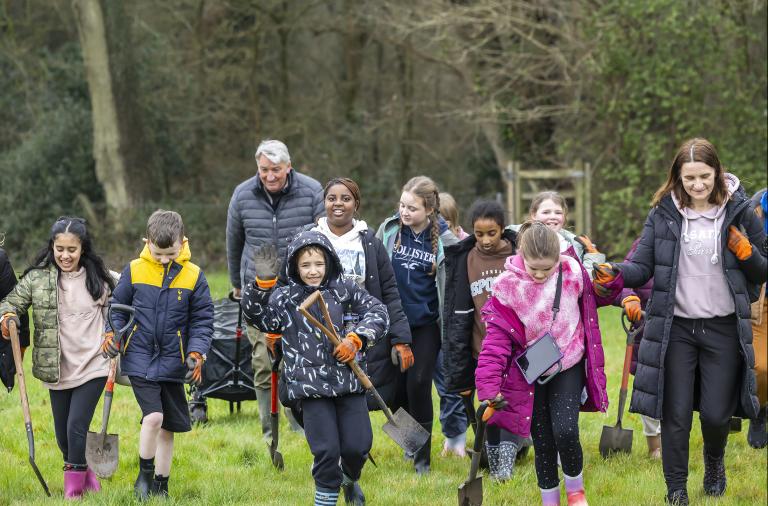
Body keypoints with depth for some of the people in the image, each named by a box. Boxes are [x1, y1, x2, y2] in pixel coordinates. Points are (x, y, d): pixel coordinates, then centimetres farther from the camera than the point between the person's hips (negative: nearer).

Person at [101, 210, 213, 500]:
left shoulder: (193, 275, -2)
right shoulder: (134, 270, -3)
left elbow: (202, 320, 2)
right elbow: (118, 307, 8)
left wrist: (196, 353, -9)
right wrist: (112, 334, -8)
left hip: (173, 364, 2)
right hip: (139, 359, -2)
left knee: (168, 427, 10)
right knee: (153, 416, -17)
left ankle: (160, 484, 25)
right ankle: (144, 475, 3)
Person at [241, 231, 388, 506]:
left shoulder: (344, 289, 6)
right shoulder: (284, 298, 0)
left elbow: (377, 312, 10)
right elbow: (255, 314, -15)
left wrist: (355, 339, -5)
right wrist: (262, 283, -31)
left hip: (348, 380, 2)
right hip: (311, 387, -2)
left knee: (357, 446, 2)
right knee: (326, 451, -7)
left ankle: (350, 478, 35)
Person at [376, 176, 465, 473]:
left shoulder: (444, 239, -7)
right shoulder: (389, 229, -2)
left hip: (426, 323, -3)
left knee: (419, 384, -8)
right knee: (397, 385, 5)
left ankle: (422, 457, 1)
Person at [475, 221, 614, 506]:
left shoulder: (572, 271, -10)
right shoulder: (508, 285, -15)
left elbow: (596, 296, 10)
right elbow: (497, 338, -14)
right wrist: (489, 386, -20)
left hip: (568, 367, 0)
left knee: (565, 431, -15)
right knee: (543, 442, 5)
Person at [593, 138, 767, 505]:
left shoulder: (738, 212, 0)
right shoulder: (664, 214, 1)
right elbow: (642, 267, -2)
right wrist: (614, 273, -22)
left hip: (723, 328, 0)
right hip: (676, 327, 0)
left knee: (715, 413, 2)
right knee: (676, 414, 1)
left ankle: (714, 461, 35)